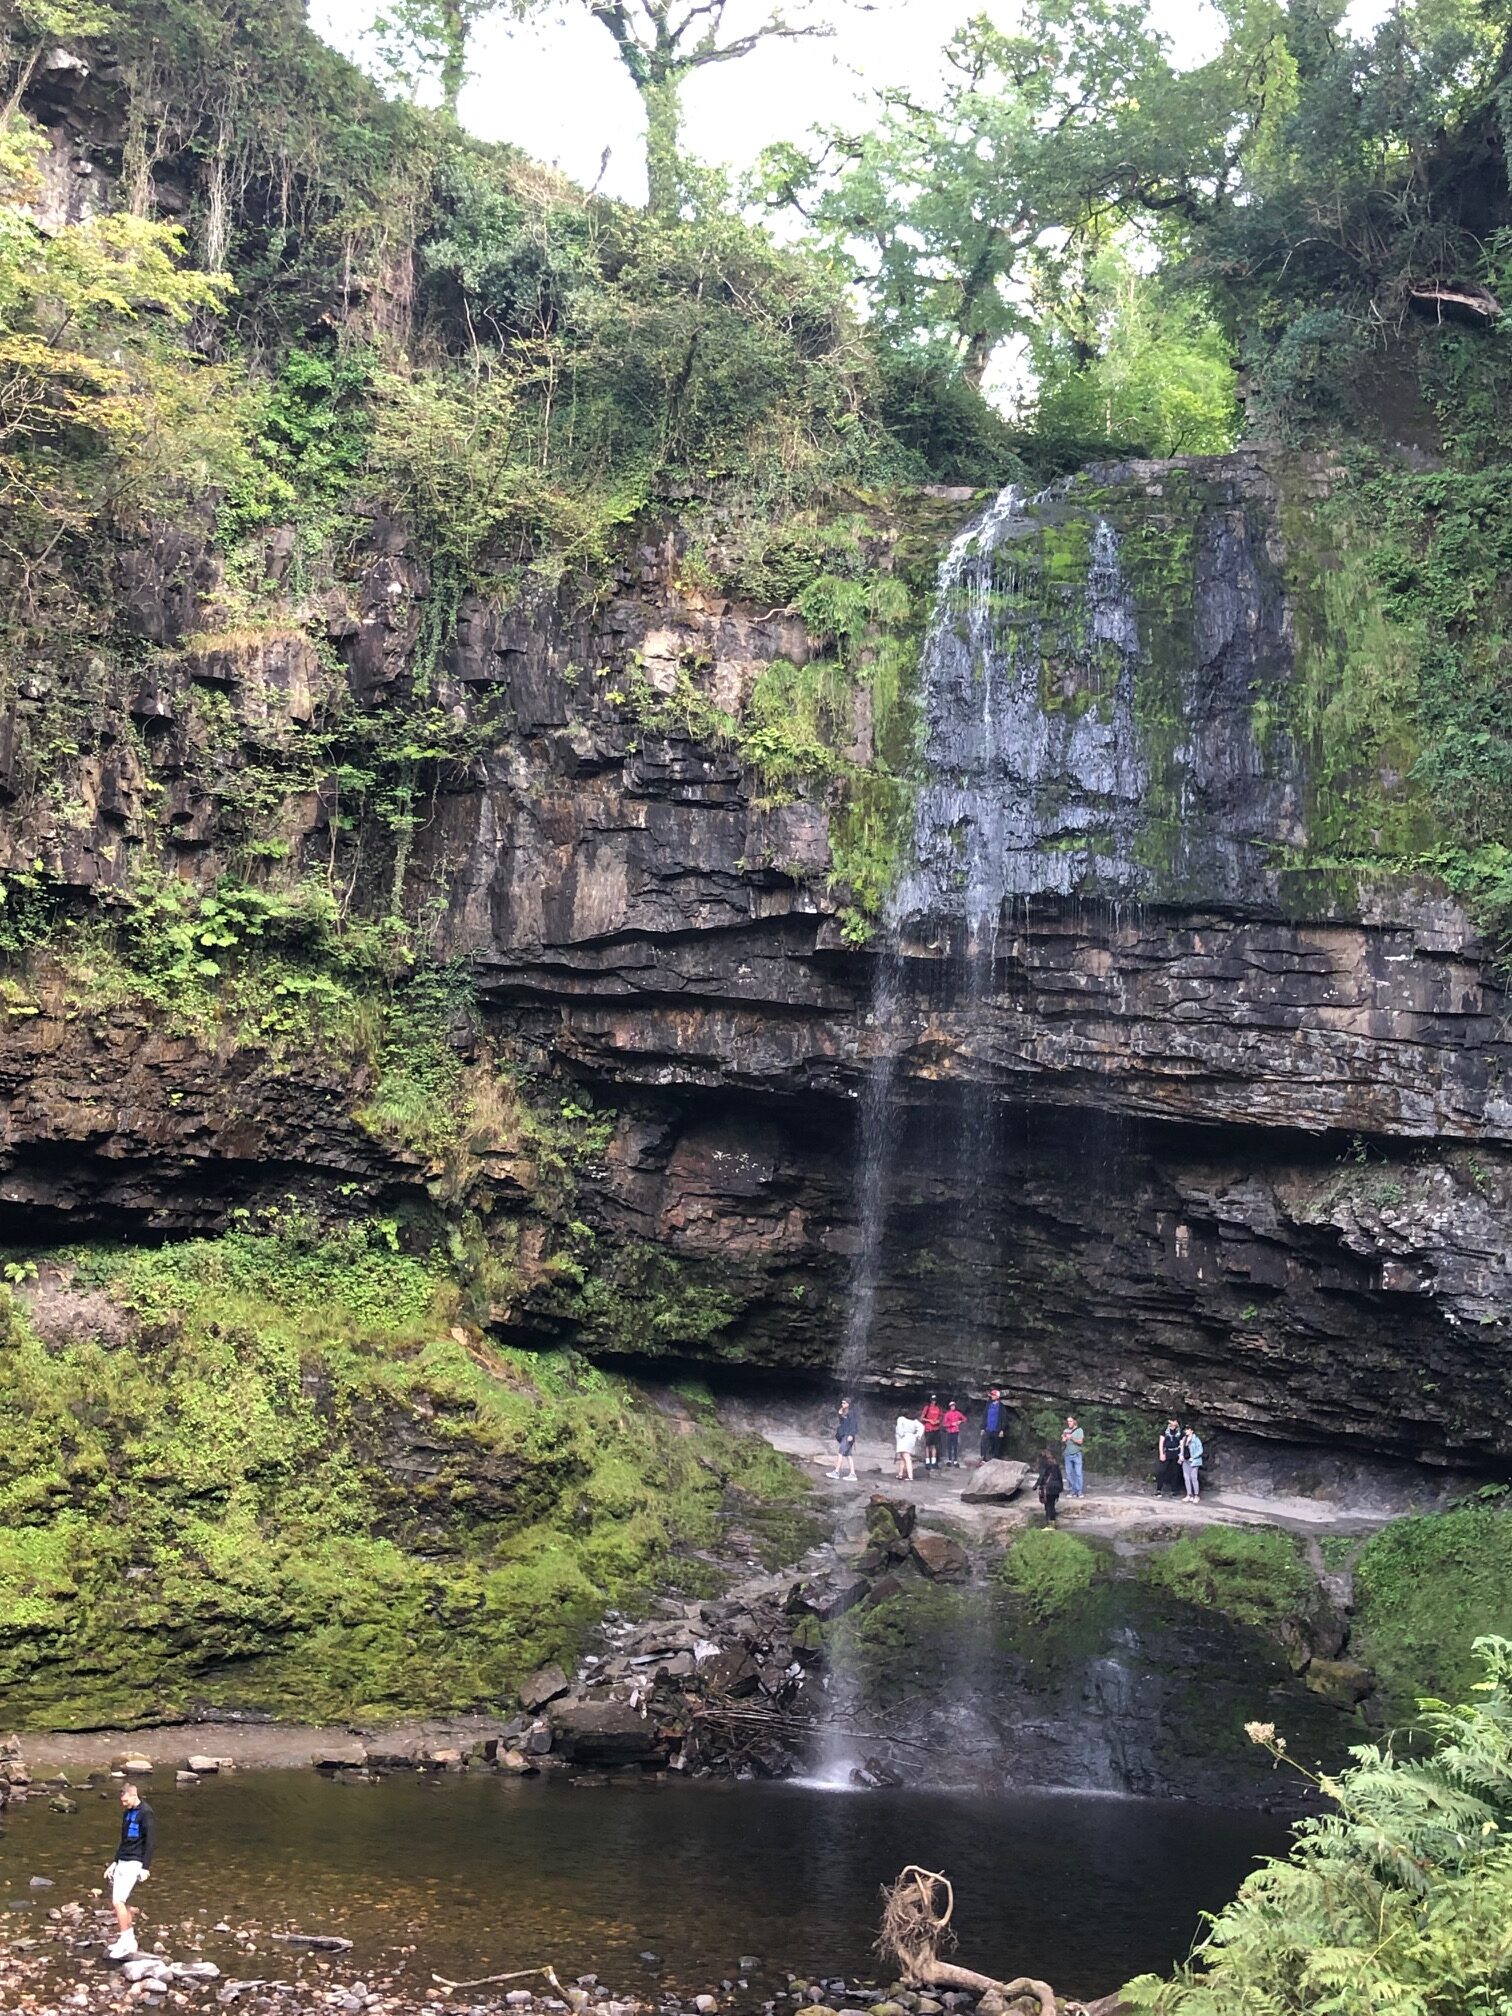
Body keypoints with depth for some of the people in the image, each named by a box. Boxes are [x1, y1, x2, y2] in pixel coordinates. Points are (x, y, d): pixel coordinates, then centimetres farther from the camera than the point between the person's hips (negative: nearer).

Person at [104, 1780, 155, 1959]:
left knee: (118, 1901, -15)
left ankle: (126, 1941, -11)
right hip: (122, 1862, 9)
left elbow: (150, 1842, -15)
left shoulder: (145, 1813, -12)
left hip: (134, 1863, -9)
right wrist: (115, 1863, 22)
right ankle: (125, 1940, 16)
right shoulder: (127, 1813, 15)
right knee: (118, 1901, 8)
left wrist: (145, 1868, -18)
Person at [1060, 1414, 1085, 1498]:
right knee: (1069, 1474, 1)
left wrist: (1071, 1438, -15)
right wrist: (1063, 1440, -13)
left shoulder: (1079, 1430, 2)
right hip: (1067, 1455, 3)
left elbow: (1080, 1441, -6)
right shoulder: (1065, 1431, 13)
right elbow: (1062, 1442, 9)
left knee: (1078, 1473, -6)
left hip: (1076, 1454, -3)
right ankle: (1072, 1491, 7)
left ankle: (1079, 1492, -4)